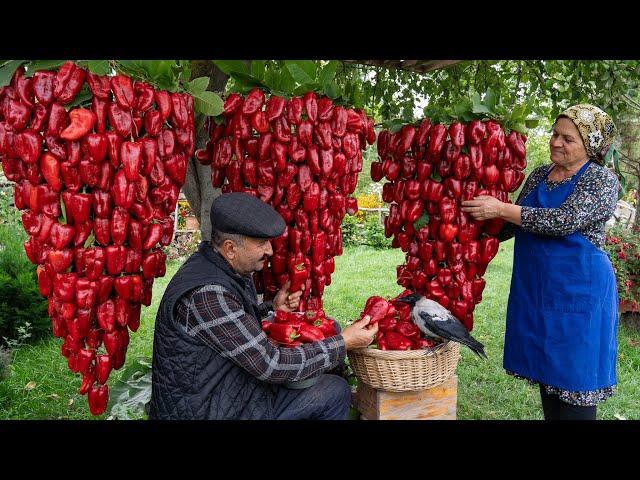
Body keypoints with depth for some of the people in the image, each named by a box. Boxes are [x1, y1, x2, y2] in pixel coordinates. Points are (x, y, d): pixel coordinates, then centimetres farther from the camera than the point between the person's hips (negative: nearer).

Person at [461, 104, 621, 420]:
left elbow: (563, 220, -23)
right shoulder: (538, 175, 11)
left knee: (573, 378, 1)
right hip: (533, 288, 6)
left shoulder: (602, 180, -8)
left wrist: (500, 209, -24)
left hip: (577, 291, -6)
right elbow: (515, 224, 18)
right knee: (546, 372, 15)